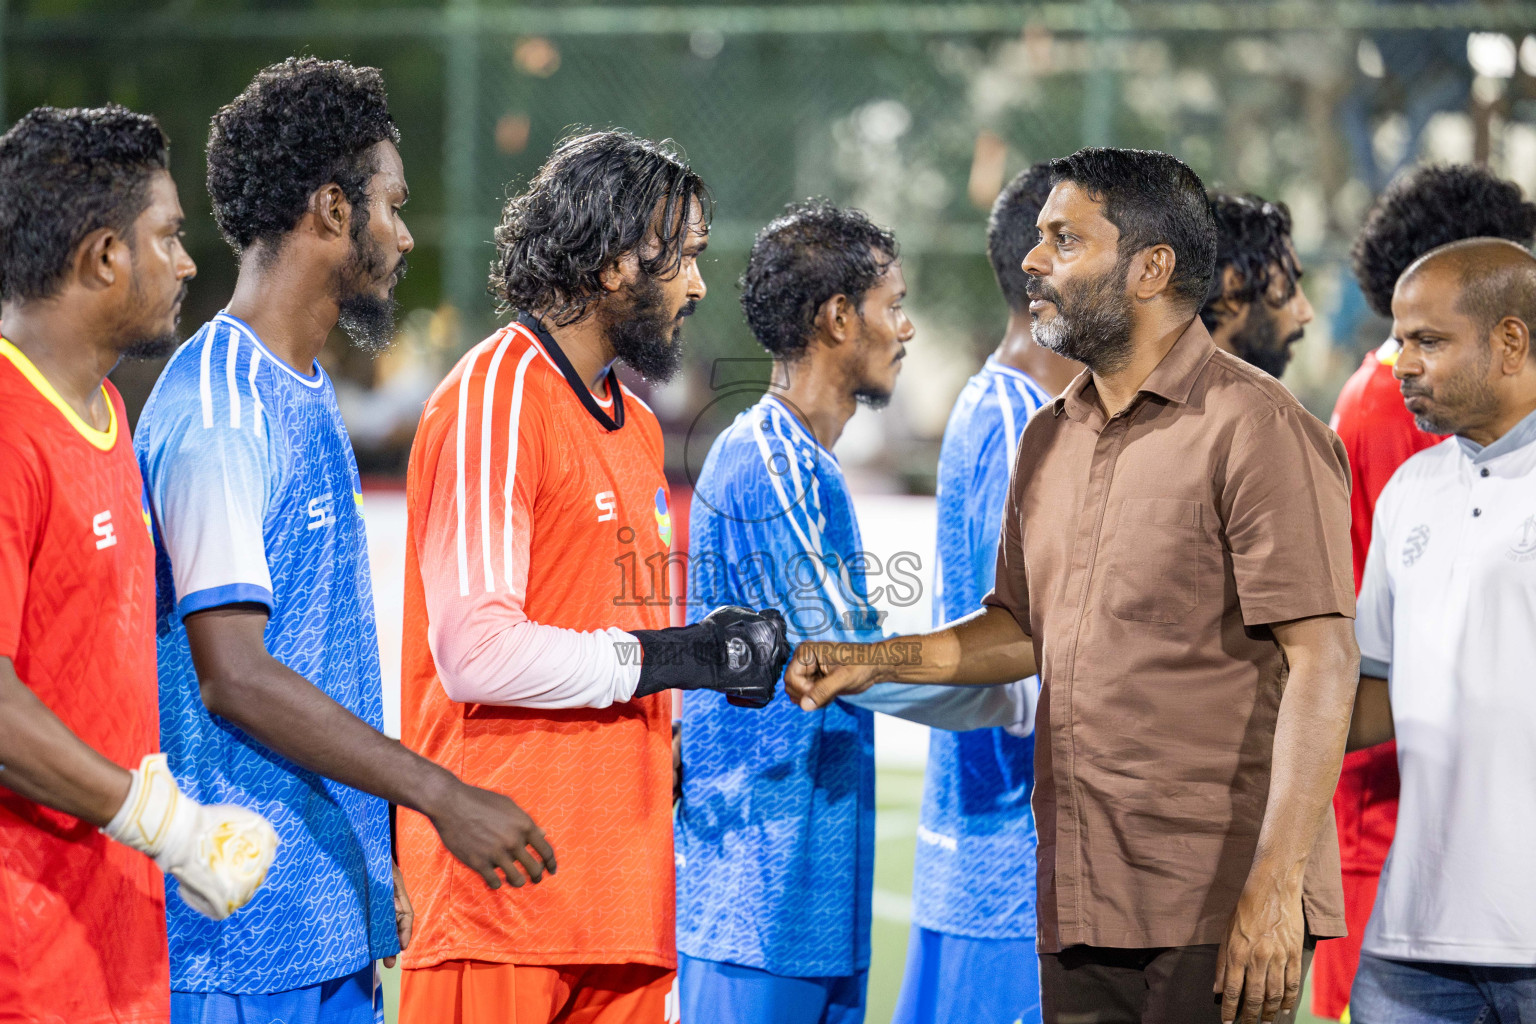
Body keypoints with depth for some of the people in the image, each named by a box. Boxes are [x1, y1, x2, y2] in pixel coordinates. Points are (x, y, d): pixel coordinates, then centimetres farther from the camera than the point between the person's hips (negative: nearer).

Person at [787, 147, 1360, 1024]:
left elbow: (1323, 662, -14)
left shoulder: (1255, 427, -8)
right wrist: (875, 661, 12)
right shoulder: (1049, 441, 17)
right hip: (1081, 911, 7)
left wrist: (1274, 887, -20)